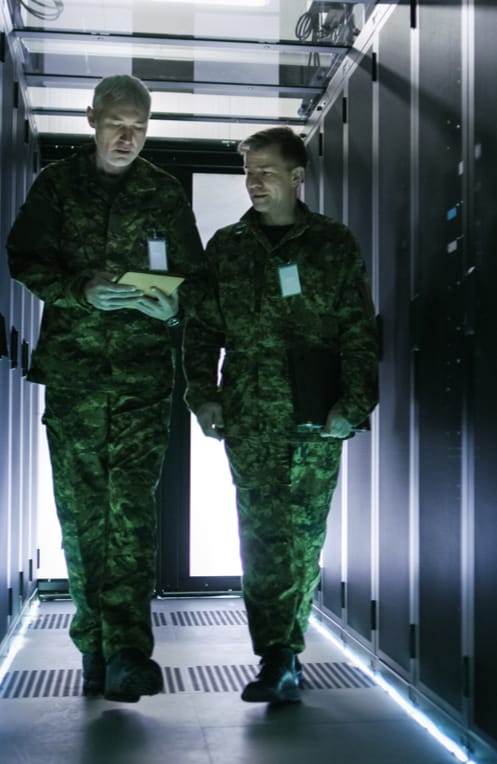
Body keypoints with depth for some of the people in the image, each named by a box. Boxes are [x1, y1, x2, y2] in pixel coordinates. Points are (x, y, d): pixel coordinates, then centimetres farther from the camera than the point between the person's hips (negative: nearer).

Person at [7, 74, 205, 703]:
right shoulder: (55, 186, 10)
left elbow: (194, 276, 13)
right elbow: (24, 262, 6)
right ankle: (95, 647, 13)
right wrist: (83, 291, -12)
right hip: (72, 370, 1)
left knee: (132, 507, -12)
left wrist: (174, 304, -10)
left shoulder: (165, 194, 11)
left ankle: (127, 653, -13)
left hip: (143, 373, -1)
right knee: (80, 511, 3)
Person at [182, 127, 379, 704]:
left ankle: (284, 653, 13)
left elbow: (360, 331, 5)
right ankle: (279, 661, -2)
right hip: (250, 412, 1)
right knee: (263, 532, -6)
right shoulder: (226, 247, 13)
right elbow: (202, 328, 13)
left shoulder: (335, 243, 8)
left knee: (305, 535, 1)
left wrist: (353, 404, -5)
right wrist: (203, 395, 1)